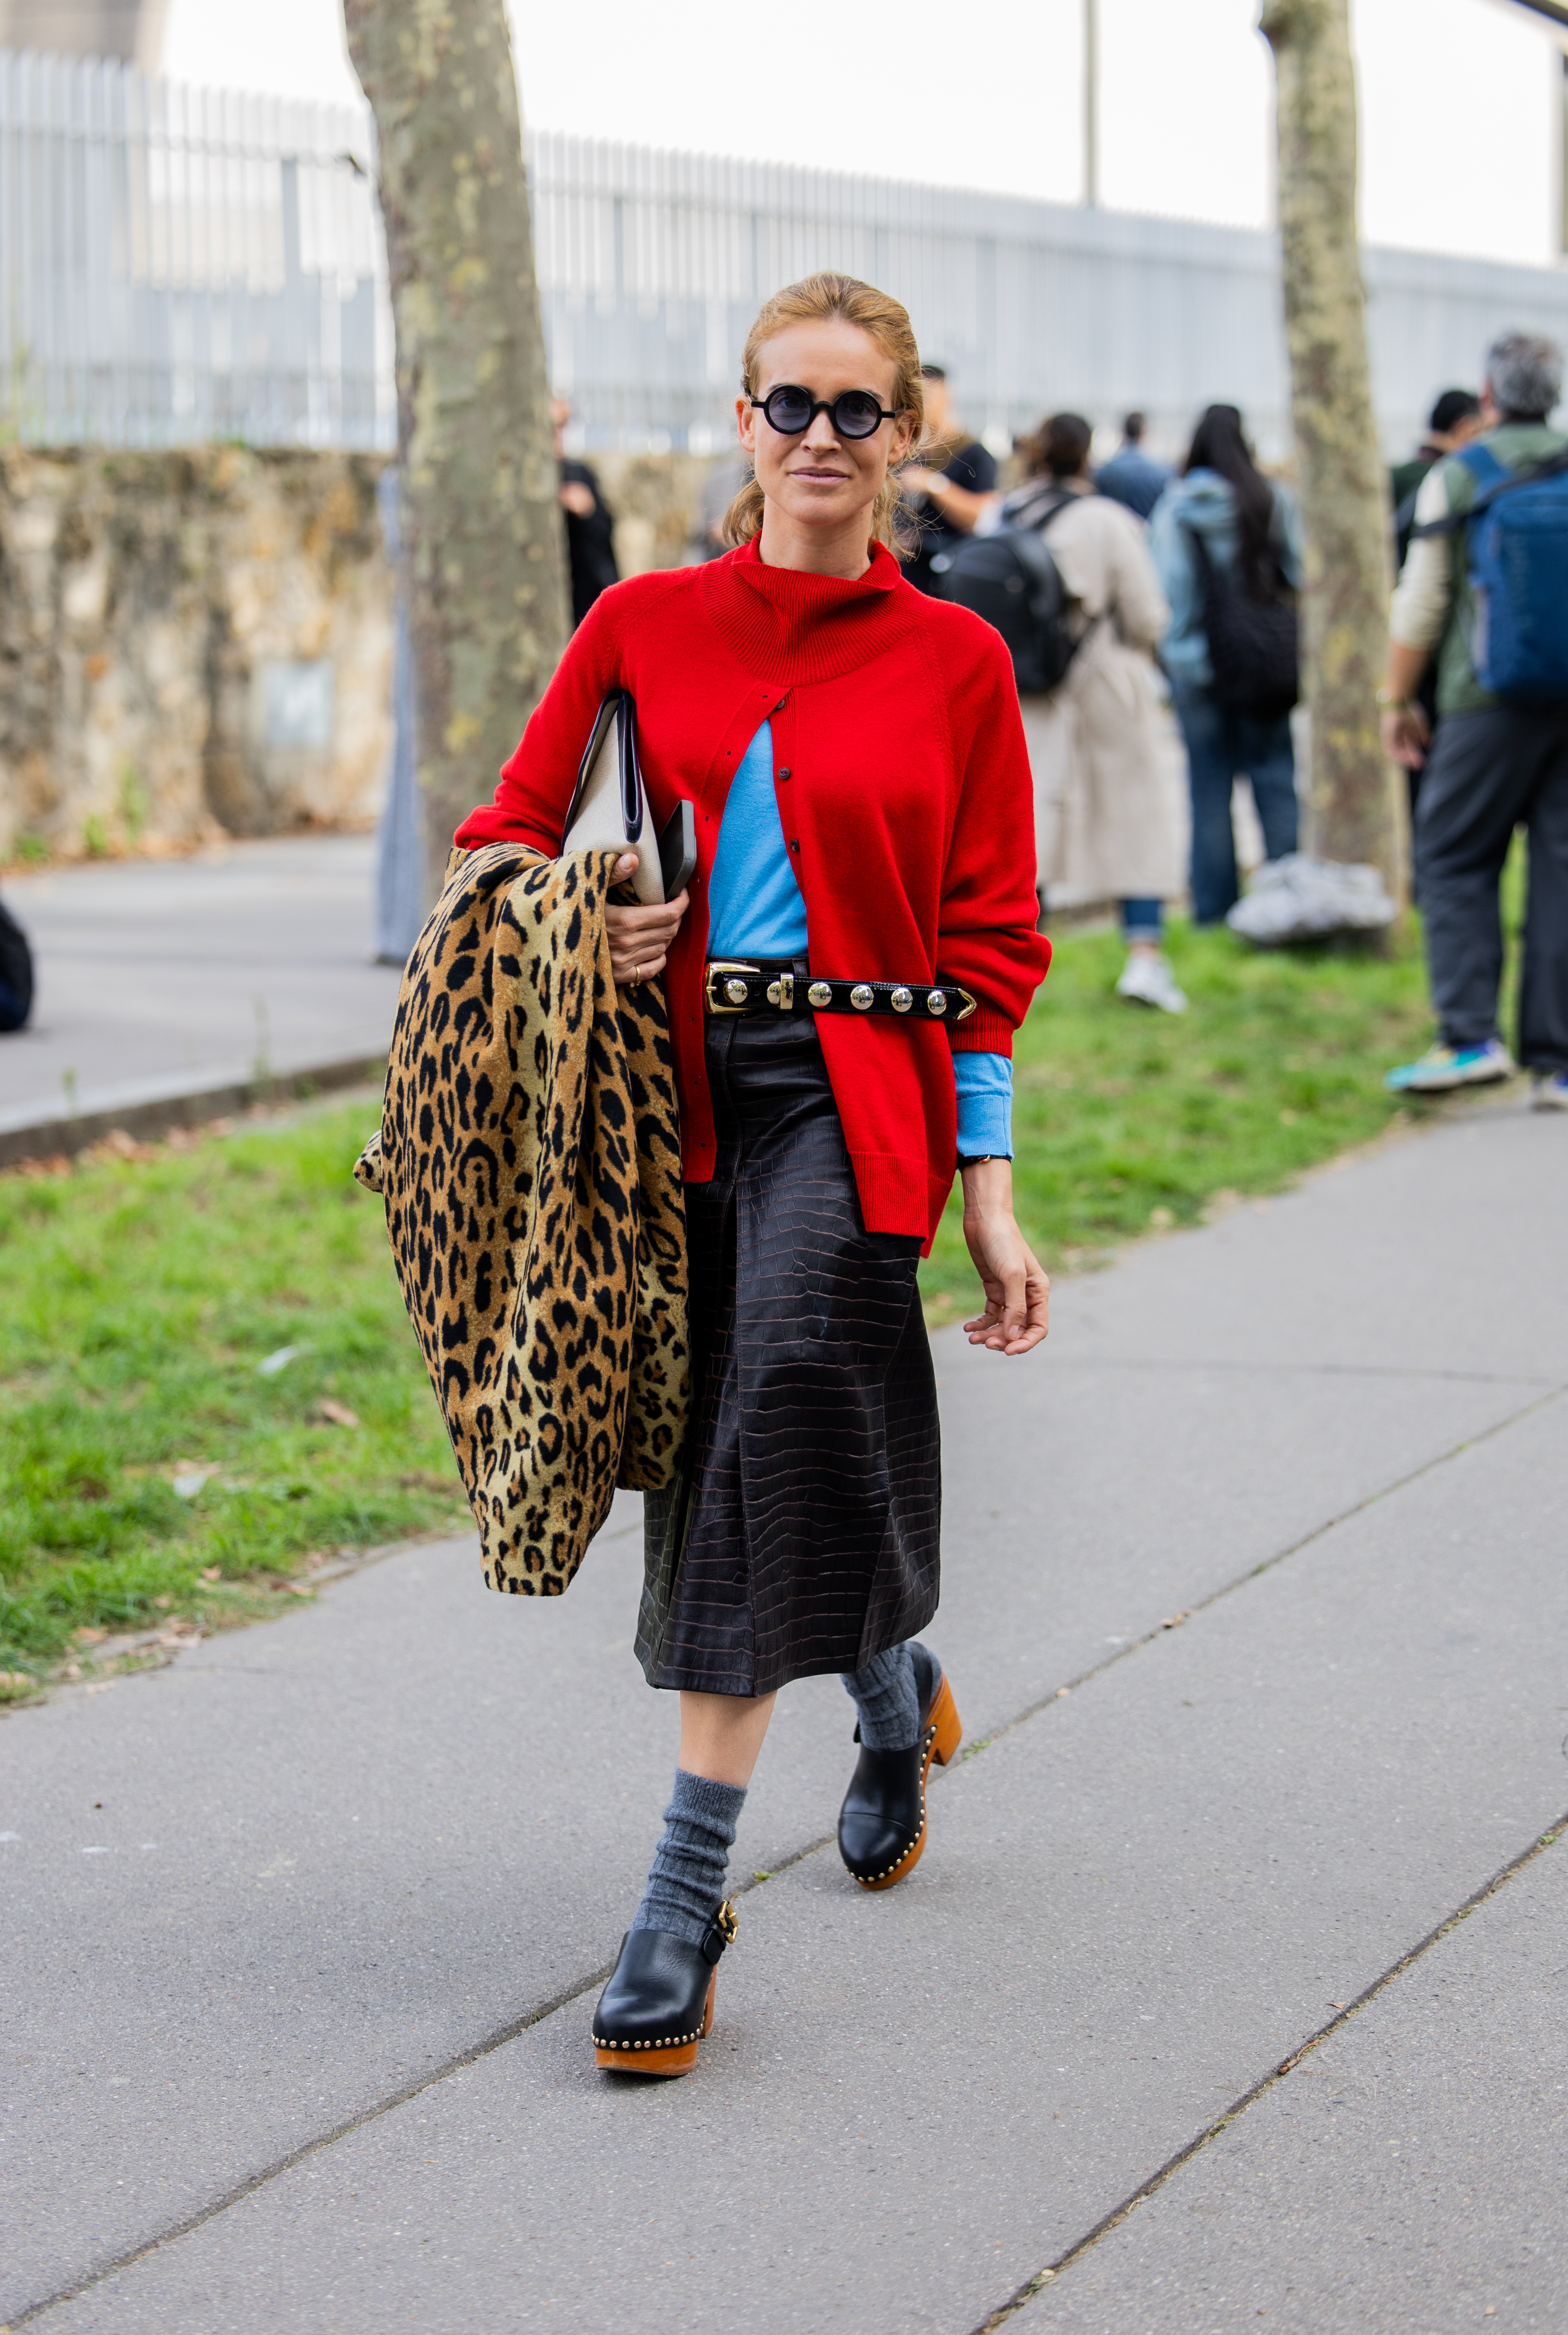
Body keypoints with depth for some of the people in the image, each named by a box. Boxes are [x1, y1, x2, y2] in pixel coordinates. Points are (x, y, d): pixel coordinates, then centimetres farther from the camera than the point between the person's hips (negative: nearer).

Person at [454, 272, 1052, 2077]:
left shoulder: (952, 661, 2)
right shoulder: (644, 625, 7)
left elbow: (986, 945, 4)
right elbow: (510, 832, 15)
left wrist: (988, 1195, 1)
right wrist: (575, 934, -7)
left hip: (855, 1092, -3)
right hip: (673, 1085, 3)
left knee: (773, 1429, -19)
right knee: (724, 1456, 8)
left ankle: (687, 1893, -15)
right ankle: (894, 1696, 42)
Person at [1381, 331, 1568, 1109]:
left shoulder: (1455, 478, -1)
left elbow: (1420, 606, 0)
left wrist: (1396, 699, 9)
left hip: (1492, 696, -3)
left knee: (1452, 861, 4)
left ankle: (1471, 1038, -9)